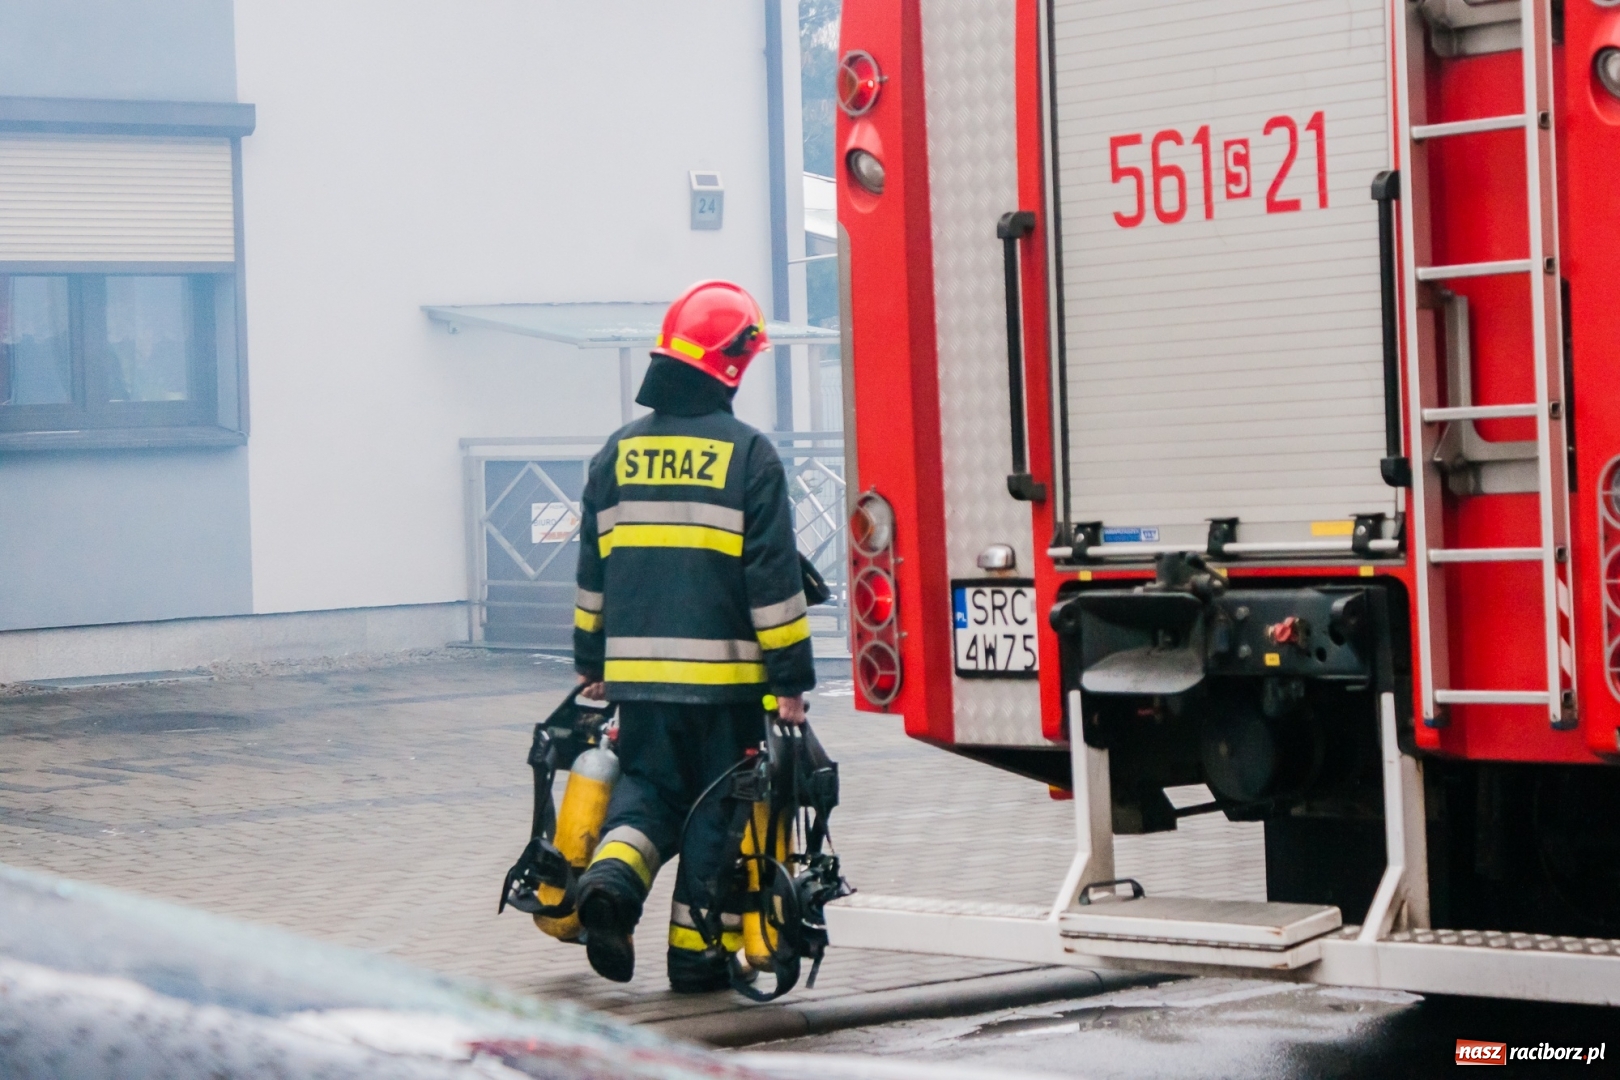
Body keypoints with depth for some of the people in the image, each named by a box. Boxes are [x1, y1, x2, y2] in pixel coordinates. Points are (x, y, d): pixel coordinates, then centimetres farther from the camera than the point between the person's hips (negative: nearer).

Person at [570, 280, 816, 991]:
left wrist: (591, 663, 23)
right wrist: (791, 679, -4)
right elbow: (774, 579, -9)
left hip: (637, 672, 4)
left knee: (648, 784, 17)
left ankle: (612, 874, -10)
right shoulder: (748, 456, -7)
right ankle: (696, 952, 10)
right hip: (723, 674, -4)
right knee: (717, 808, 8)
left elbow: (592, 572, 14)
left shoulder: (619, 453, 7)